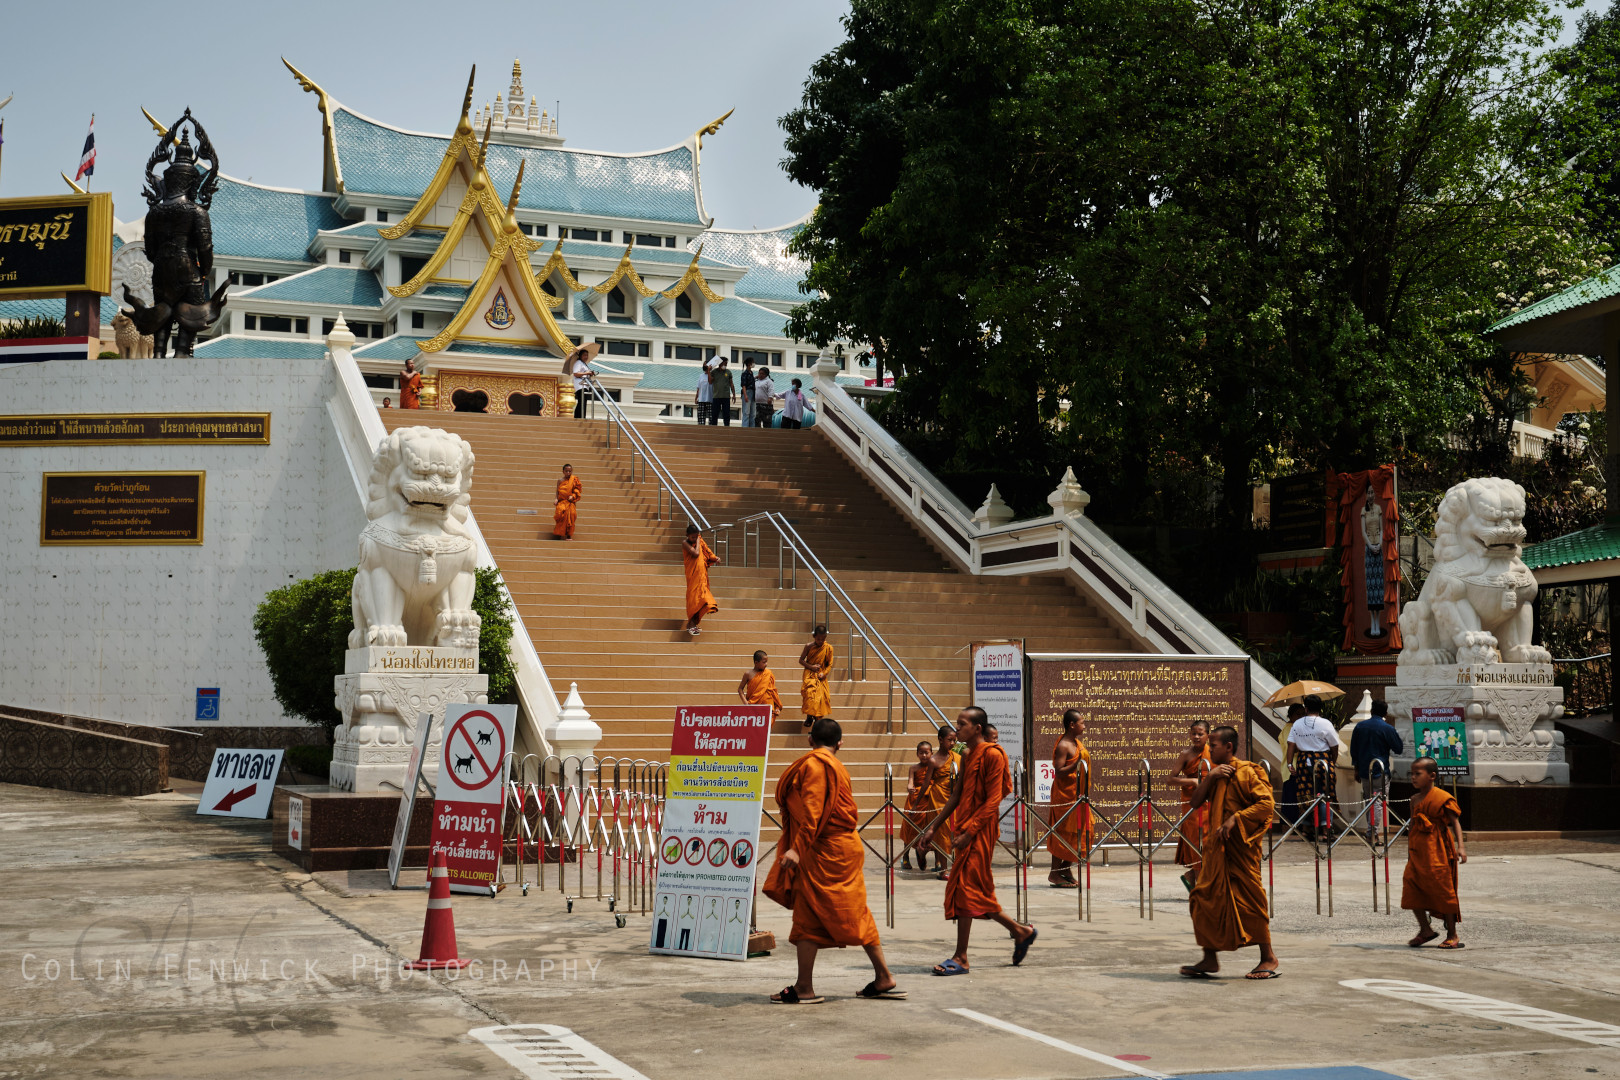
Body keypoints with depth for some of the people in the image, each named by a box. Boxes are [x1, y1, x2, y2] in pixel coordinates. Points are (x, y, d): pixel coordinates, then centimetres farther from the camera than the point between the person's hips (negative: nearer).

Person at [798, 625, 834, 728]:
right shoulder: (809, 646, -3)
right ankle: (809, 717, -6)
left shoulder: (828, 648, 0)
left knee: (821, 696, -6)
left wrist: (824, 673, -12)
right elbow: (801, 660, 4)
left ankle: (818, 718, 10)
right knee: (810, 692, -20)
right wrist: (811, 666, -11)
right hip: (809, 674, -2)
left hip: (821, 675, 2)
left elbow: (829, 664, 4)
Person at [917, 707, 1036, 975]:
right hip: (965, 830, 9)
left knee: (964, 889, -10)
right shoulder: (967, 756, 17)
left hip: (980, 831, -9)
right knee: (977, 892, 11)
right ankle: (1020, 931, 26)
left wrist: (968, 832, -20)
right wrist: (933, 826, 16)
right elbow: (957, 796, 21)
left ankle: (960, 958, -6)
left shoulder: (992, 755, -11)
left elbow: (993, 800, -16)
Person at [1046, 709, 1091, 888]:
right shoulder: (1063, 746, -15)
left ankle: (1066, 869, 17)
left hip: (1078, 795, 9)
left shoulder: (1078, 743, 13)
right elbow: (1059, 772, -21)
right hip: (1065, 794, -9)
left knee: (1079, 832, 9)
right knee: (1063, 832, -5)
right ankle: (1055, 873, 1)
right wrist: (1077, 763, -29)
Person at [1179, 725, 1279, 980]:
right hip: (1217, 845, 8)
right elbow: (1195, 802, 8)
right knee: (1205, 898, 5)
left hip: (1241, 845, -8)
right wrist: (1209, 777, -5)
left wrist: (1235, 819, -21)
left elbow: (1266, 803, -18)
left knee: (1249, 898, -3)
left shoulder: (1246, 772, -11)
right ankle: (1209, 959, 12)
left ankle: (1268, 957, 10)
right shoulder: (1216, 773, 14)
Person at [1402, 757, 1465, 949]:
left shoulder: (1443, 798, -9)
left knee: (1444, 890, -2)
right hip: (1417, 852, 7)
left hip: (1438, 851, -7)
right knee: (1411, 889, 0)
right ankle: (1425, 929, 15)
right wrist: (1409, 849, 22)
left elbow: (1455, 823, -11)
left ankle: (1452, 936, 8)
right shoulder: (1415, 800, 12)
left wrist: (1460, 847, -22)